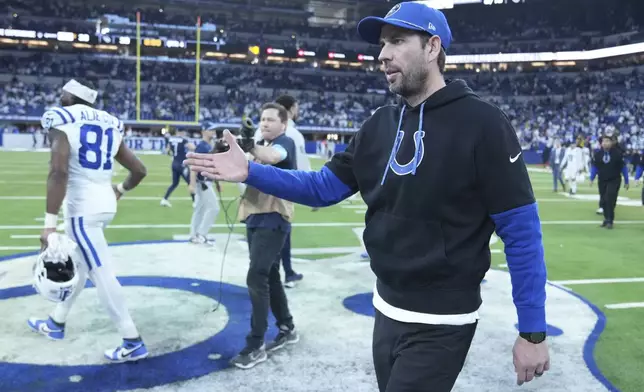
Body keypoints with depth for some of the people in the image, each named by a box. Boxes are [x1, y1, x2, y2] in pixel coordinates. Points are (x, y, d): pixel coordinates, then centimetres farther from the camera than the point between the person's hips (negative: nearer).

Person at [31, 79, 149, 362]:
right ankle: (56, 323, 41)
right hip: (105, 204, 8)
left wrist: (50, 223, -23)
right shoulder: (109, 125, 11)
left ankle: (133, 343, 1)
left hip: (82, 206, -8)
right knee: (78, 264, 22)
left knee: (101, 274, -3)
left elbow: (59, 172, -23)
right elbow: (139, 170, 12)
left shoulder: (62, 122, -9)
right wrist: (120, 191, 32)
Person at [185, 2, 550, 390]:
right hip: (386, 311, 6)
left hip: (440, 325, -6)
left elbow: (522, 231, -14)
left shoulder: (481, 122, -15)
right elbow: (325, 187, 7)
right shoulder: (380, 124, 4)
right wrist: (250, 172, -4)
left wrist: (533, 332, -13)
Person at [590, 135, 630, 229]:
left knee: (610, 200, -14)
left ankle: (610, 221, -9)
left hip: (614, 181, -3)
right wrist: (592, 179, -8)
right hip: (602, 181, 4)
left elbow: (623, 167, -3)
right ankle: (607, 218, 25)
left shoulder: (617, 153, -9)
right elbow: (594, 167, 4)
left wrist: (626, 181, 1)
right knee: (604, 200, 10)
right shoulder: (598, 154, -2)